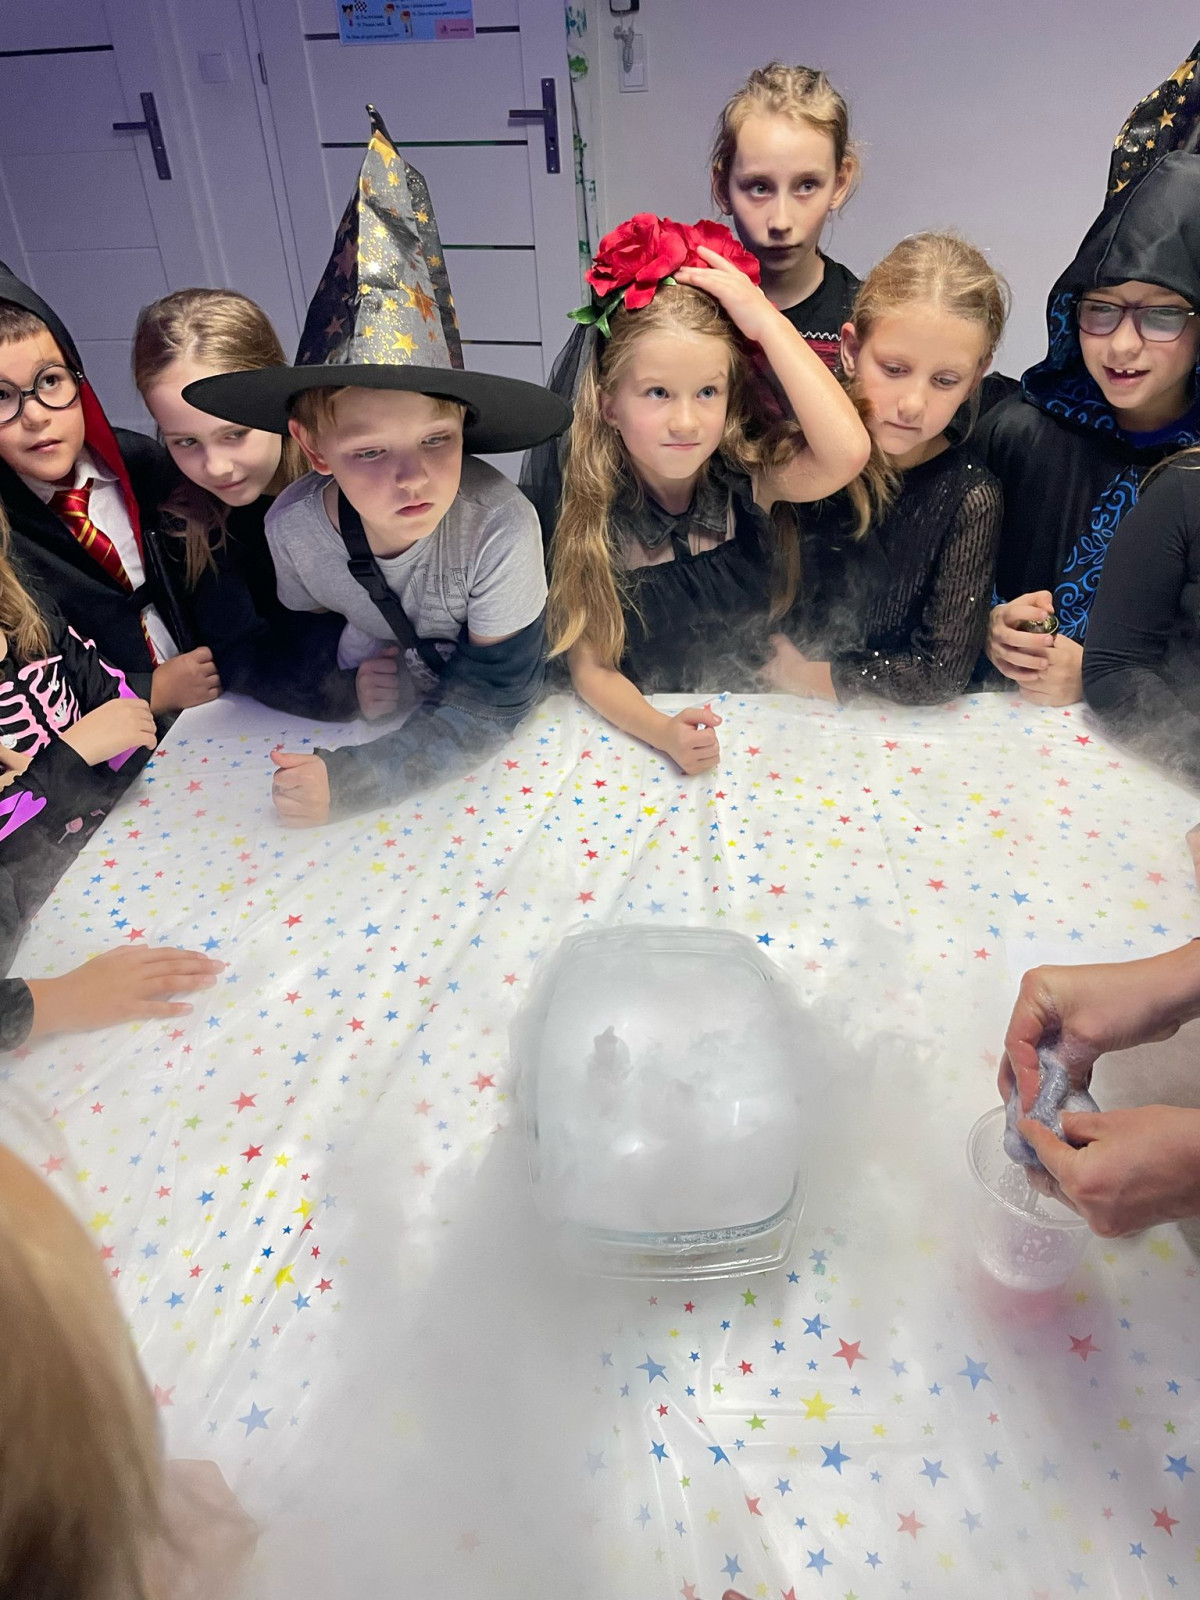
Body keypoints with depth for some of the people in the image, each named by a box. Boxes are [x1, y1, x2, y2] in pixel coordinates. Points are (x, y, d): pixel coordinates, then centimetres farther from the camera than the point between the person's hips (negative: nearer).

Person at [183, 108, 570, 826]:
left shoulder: (500, 526, -28)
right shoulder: (292, 527, -16)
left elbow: (490, 706, -22)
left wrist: (347, 781, -29)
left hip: (498, 742, -2)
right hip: (370, 712, 3)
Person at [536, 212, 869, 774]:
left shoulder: (749, 475, -9)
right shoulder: (589, 514, -12)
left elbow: (847, 450, -29)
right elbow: (590, 669, -12)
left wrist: (766, 319, -24)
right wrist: (663, 733, -30)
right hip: (637, 735, -3)